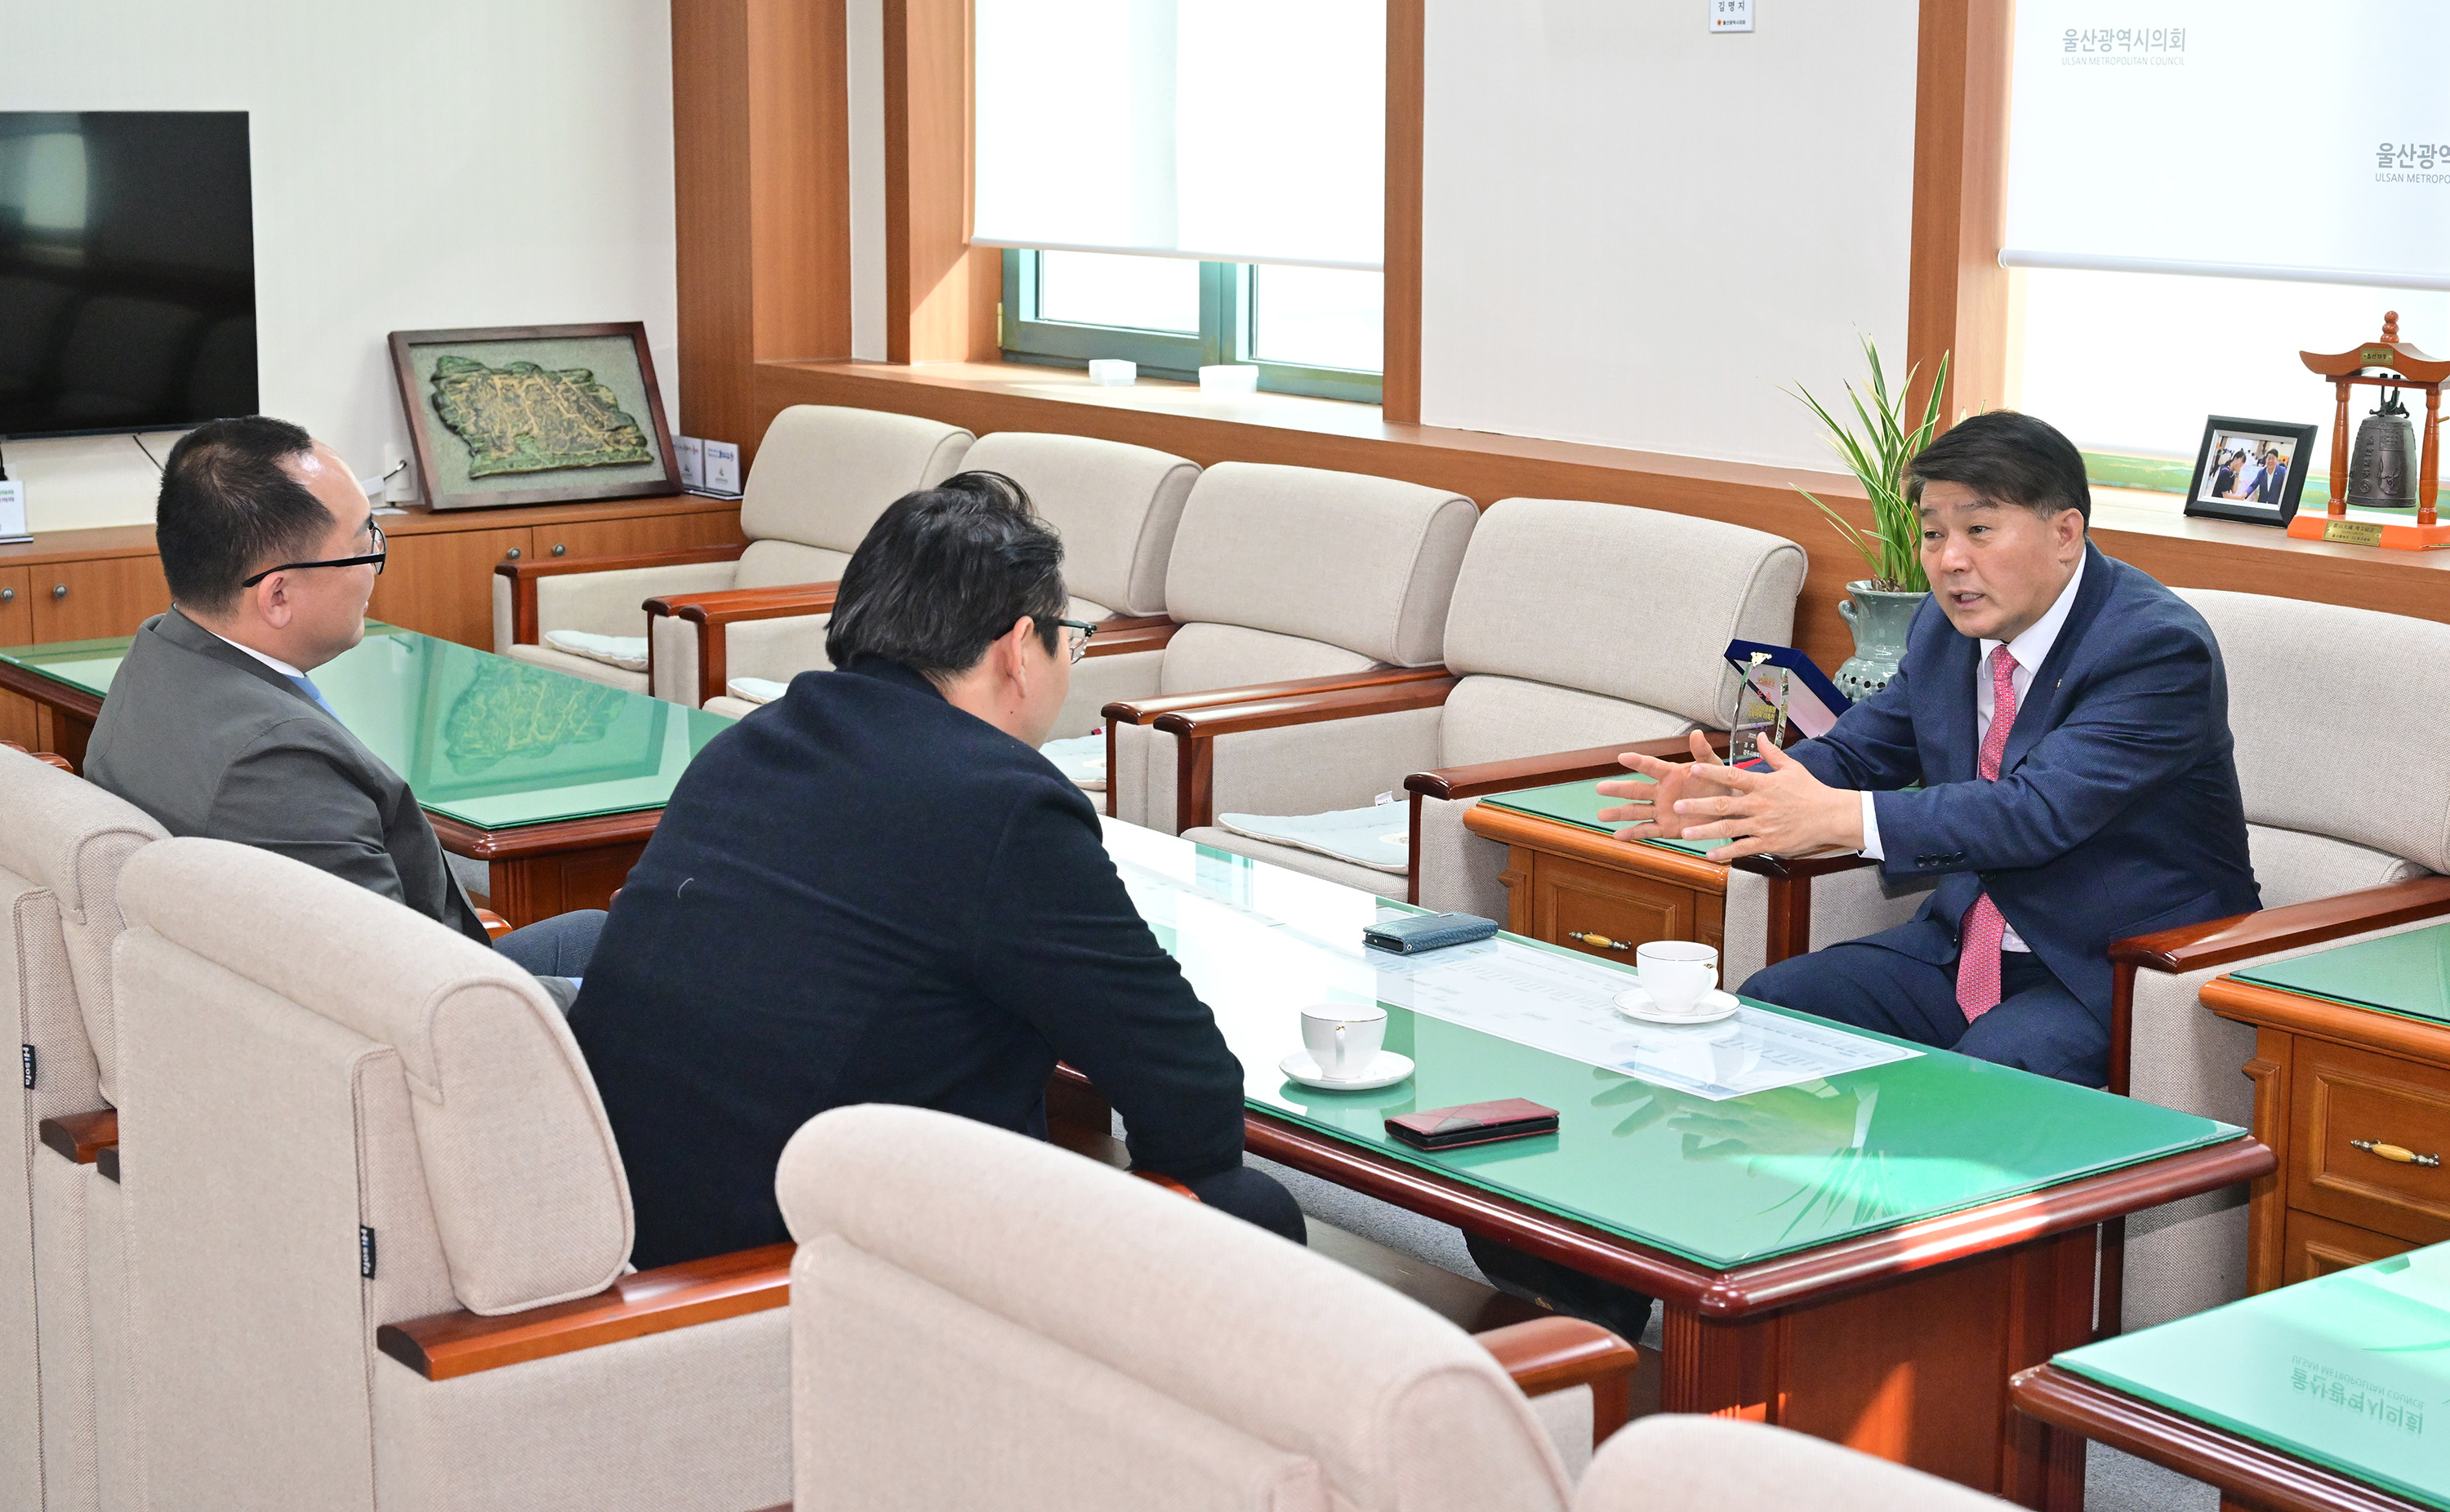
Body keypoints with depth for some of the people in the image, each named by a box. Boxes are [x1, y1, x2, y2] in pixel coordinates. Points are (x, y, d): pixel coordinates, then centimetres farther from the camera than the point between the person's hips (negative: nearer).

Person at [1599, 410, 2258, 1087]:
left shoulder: (2159, 647, -21)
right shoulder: (1948, 627, 5)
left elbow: (2042, 810, -31)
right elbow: (1856, 751, 12)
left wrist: (1841, 817, -39)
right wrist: (1736, 796, -11)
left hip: (2116, 974, -7)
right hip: (1968, 946, 7)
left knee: (1990, 1070, -34)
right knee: (1769, 1006, -6)